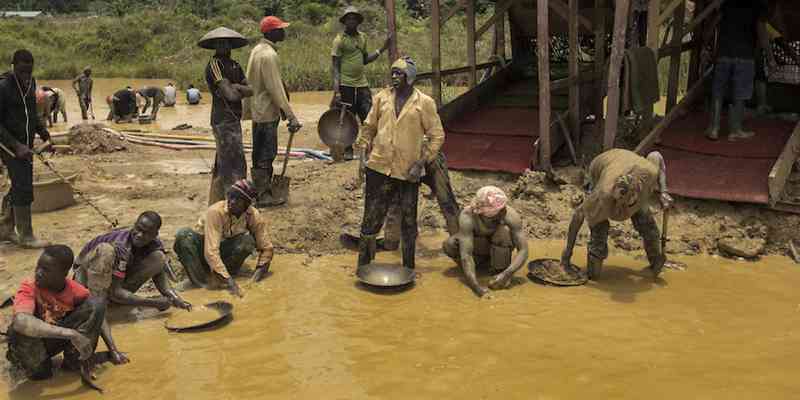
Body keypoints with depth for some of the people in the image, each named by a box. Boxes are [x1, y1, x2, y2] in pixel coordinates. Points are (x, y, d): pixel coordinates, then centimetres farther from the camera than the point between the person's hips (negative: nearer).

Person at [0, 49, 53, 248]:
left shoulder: (30, 83, 9)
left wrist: (44, 133, 9)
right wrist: (16, 146, -23)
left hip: (26, 145, 8)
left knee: (19, 188, 15)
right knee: (23, 190, -7)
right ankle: (26, 236, 4)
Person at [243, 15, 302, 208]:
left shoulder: (257, 50, 11)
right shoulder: (269, 55, -20)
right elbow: (276, 89, -23)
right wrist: (291, 117, -23)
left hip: (258, 110, 10)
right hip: (267, 112, -10)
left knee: (262, 153, 17)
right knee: (265, 155, -3)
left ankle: (264, 189, 28)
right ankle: (263, 196, 4)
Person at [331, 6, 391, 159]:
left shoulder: (362, 37, 13)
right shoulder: (340, 40, -6)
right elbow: (335, 66, -8)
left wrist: (382, 49, 12)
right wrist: (336, 90, -17)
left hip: (362, 84, 5)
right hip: (346, 85, -5)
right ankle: (348, 150, 15)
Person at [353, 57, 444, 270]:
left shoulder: (424, 102, -3)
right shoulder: (382, 97, 6)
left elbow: (437, 135, -2)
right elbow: (369, 127, 15)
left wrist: (422, 162, -10)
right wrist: (362, 148, 6)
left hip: (408, 172, -2)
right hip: (379, 168, 2)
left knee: (408, 221, 10)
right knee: (371, 218, 6)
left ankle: (408, 268, 25)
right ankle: (363, 265, 20)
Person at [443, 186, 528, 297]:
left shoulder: (511, 215, -33)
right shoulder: (467, 216, -34)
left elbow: (523, 250, -31)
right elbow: (465, 254, -38)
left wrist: (507, 274, -44)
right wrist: (476, 286, -48)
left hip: (501, 247, -1)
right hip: (478, 246, 1)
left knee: (504, 230, -34)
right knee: (448, 245, -27)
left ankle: (501, 271, -14)